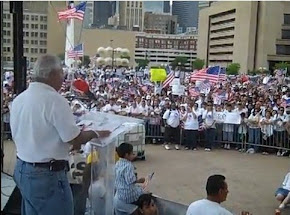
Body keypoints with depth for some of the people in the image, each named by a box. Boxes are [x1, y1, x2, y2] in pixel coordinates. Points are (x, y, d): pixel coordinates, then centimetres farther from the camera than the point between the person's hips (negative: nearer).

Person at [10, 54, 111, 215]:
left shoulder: (18, 100, 4)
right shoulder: (55, 100, -21)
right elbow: (76, 140, -19)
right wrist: (96, 133, 0)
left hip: (22, 170, 8)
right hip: (46, 175, -8)